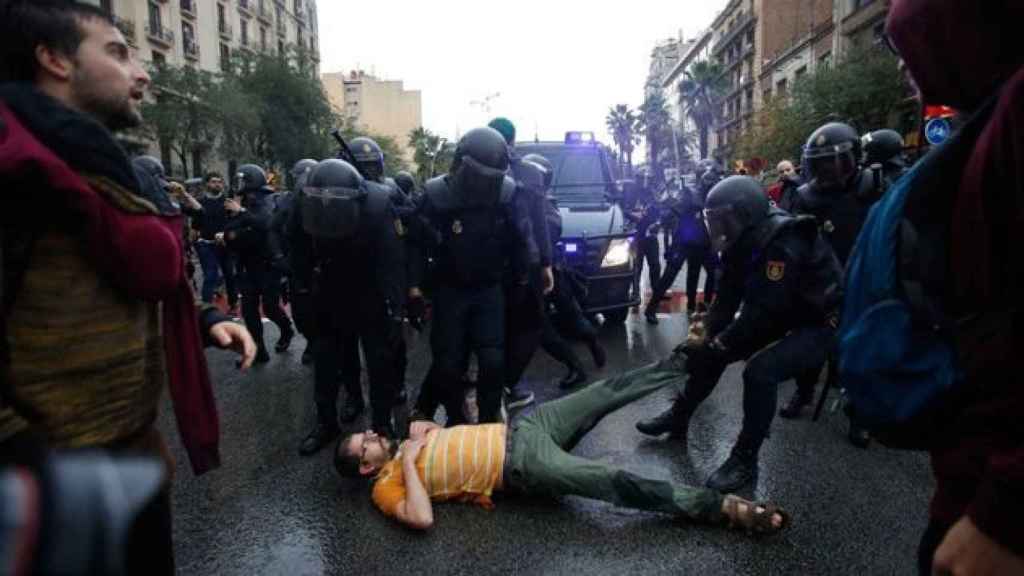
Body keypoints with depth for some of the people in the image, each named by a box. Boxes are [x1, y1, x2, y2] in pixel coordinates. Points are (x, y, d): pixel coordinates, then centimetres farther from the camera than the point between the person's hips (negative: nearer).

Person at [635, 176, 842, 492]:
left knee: (760, 370, -30)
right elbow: (729, 296, 0)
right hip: (781, 318, 9)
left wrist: (718, 343, -24)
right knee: (711, 349, 6)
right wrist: (708, 334, -11)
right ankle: (679, 416, 21)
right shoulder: (746, 239, -2)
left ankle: (746, 457, -14)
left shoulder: (784, 244, -30)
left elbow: (764, 311, -32)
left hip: (818, 324, -9)